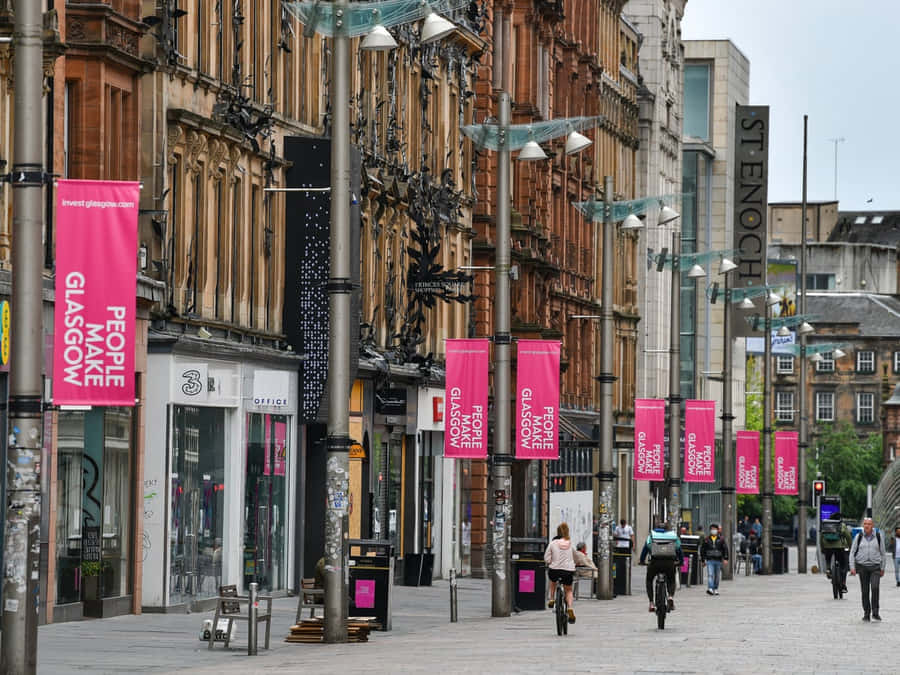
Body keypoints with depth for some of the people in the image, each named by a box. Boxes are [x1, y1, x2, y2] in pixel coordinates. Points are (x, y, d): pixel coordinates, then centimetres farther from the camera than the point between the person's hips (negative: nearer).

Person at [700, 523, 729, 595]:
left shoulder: (721, 540, 5)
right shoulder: (706, 540, 6)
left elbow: (725, 549, 4)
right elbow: (702, 550, 11)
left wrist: (725, 559, -5)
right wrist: (702, 560, 8)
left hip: (718, 560, 1)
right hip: (710, 560, -1)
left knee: (717, 576, 8)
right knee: (710, 575, -15)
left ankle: (715, 589, 20)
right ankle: (710, 588, -26)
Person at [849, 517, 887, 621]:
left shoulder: (878, 536, 4)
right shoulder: (859, 537, 4)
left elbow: (882, 553, 11)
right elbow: (852, 552, 5)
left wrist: (882, 568, 9)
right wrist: (852, 567, -4)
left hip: (875, 566, -1)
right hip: (862, 566, 1)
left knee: (875, 587, -19)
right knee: (865, 591, 2)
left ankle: (875, 612, -12)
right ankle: (866, 614, 11)